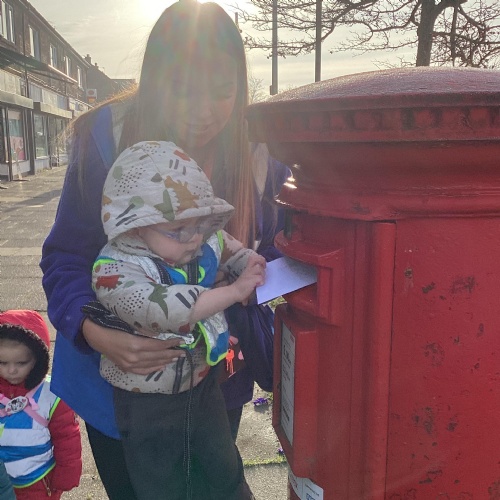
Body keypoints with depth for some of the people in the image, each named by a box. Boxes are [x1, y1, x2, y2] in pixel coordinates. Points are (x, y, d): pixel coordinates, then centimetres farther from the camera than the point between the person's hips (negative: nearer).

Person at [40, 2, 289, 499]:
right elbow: (65, 257, -14)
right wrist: (94, 331, -31)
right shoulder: (107, 140, -19)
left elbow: (276, 253, -2)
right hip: (118, 377, -1)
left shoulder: (259, 157, -14)